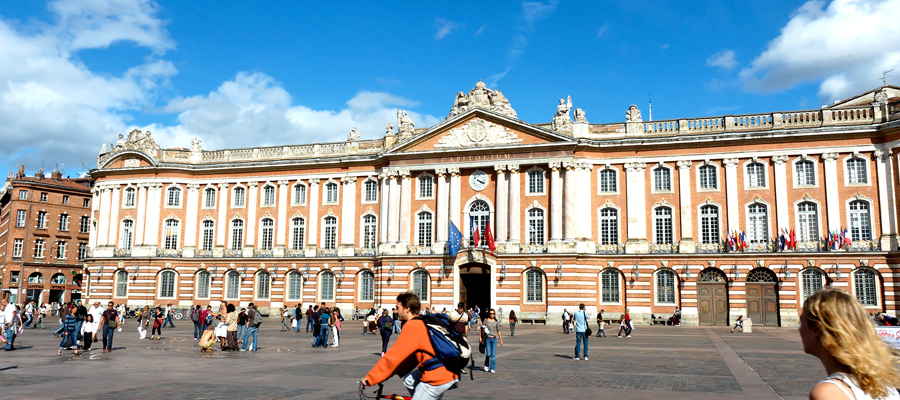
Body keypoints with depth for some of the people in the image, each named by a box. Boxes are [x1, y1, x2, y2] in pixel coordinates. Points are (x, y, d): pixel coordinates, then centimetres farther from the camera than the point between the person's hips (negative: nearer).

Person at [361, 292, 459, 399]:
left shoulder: (412, 326, -13)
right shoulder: (423, 322, 15)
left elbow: (393, 356, -14)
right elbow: (411, 355, 20)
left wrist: (370, 378, -8)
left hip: (438, 377, -9)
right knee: (409, 380, 21)